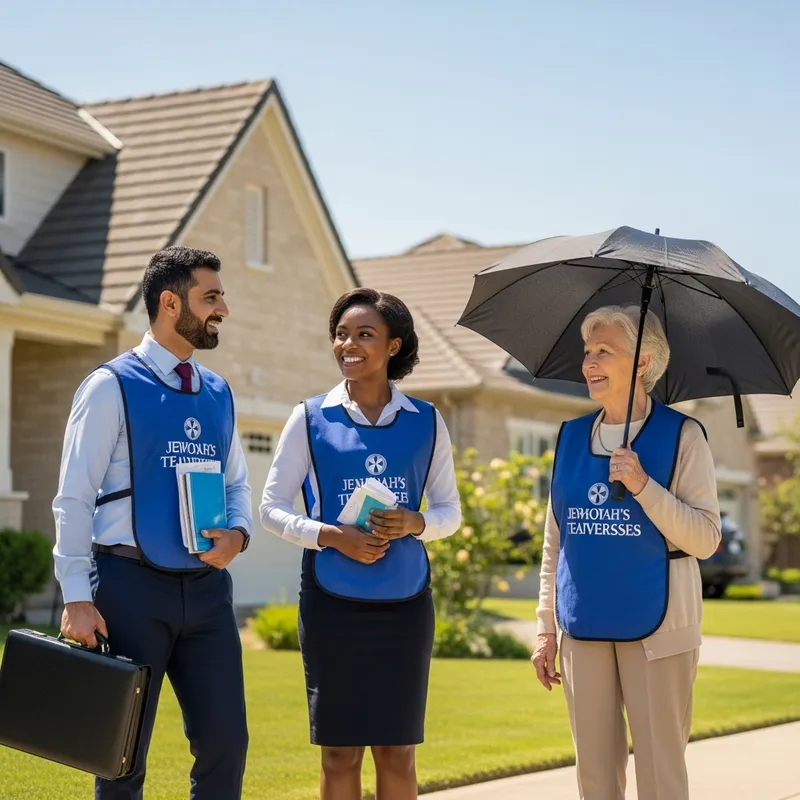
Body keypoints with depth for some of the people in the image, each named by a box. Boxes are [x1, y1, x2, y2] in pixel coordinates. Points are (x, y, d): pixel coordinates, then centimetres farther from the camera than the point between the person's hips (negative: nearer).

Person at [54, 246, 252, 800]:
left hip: (207, 585, 5)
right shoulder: (113, 386, -5)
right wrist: (77, 599, -14)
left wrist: (238, 533, -3)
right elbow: (75, 497, -8)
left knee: (226, 740, 1)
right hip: (133, 584, -5)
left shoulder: (218, 394, 13)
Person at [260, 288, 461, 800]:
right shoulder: (311, 418, 2)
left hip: (404, 603, 1)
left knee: (397, 753, 6)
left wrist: (414, 523, -12)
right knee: (340, 753, 4)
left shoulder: (426, 422, 6)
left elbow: (450, 511, 10)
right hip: (333, 601, -1)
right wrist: (332, 536, -14)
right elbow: (273, 509, 3)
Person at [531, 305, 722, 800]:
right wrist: (546, 628, 11)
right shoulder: (572, 436, 10)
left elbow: (706, 540, -9)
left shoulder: (682, 436, -3)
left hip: (657, 628, -4)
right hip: (583, 629, 4)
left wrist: (643, 485, -20)